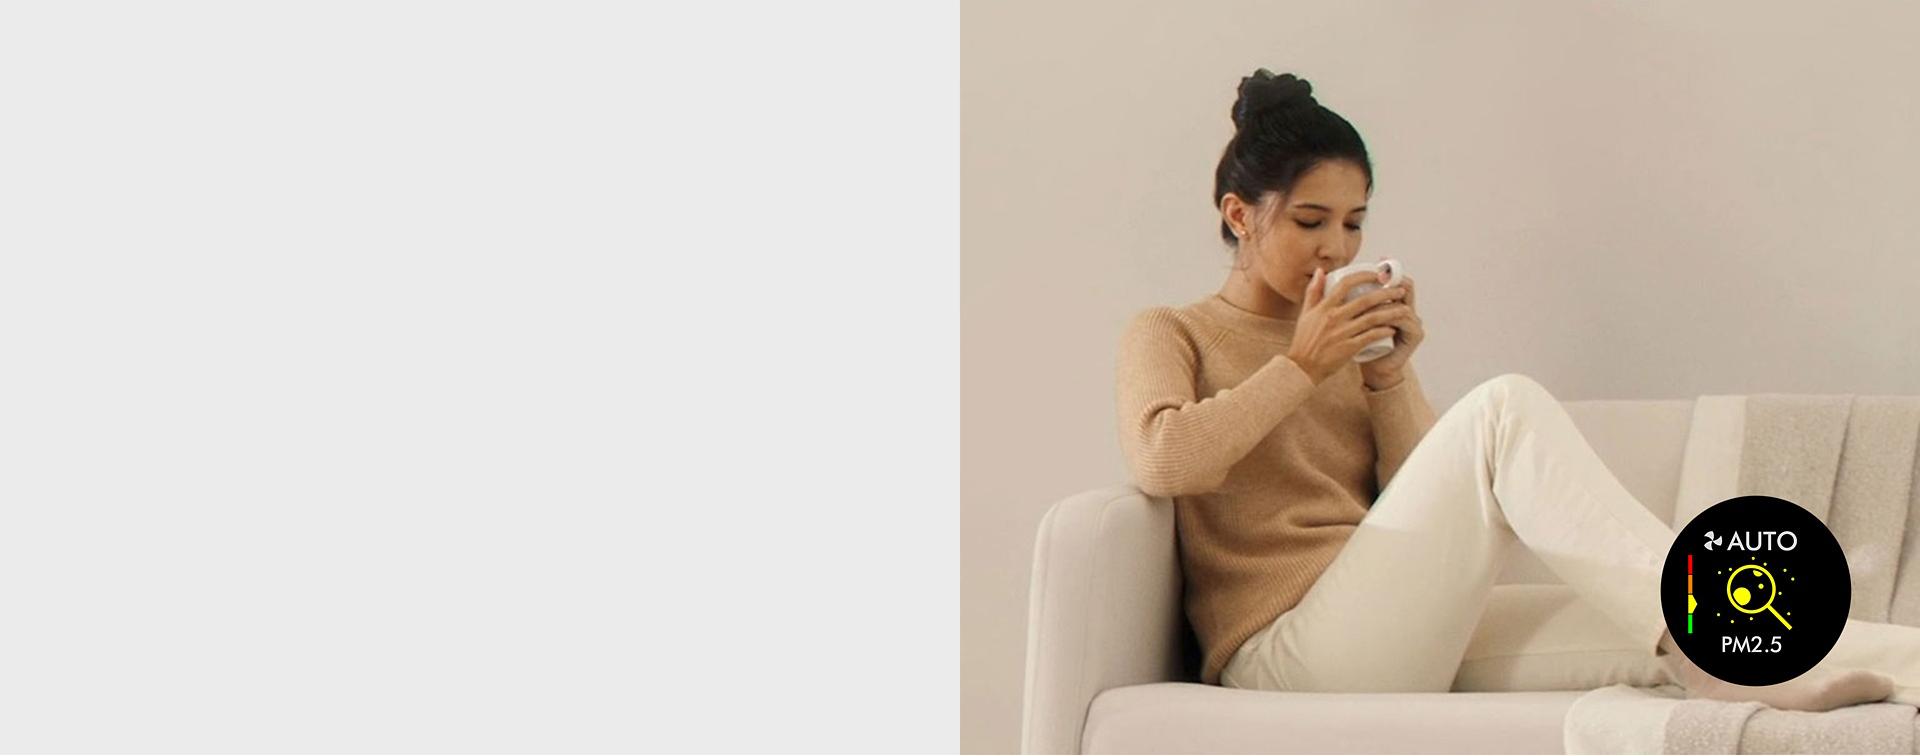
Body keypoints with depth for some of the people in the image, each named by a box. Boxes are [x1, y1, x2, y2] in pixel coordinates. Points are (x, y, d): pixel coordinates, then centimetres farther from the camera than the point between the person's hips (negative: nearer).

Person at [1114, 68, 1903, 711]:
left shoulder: (1353, 342, 26)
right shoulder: (1169, 335, 12)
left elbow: (1420, 497, 14)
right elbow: (1161, 460, -12)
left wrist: (1389, 378, 1)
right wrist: (1303, 366, -8)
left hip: (1405, 641, 6)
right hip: (1284, 652, -6)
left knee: (1654, 624, -17)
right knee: (1504, 407, -25)